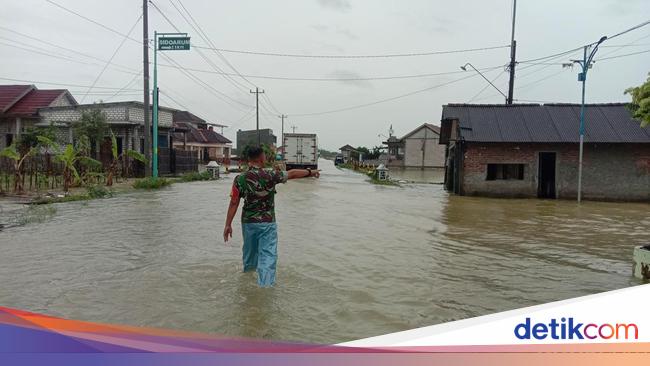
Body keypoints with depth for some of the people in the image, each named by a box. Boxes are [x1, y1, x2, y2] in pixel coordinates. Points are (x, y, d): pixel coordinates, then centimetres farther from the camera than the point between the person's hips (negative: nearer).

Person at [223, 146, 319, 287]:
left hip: (248, 222, 4)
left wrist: (228, 225, -2)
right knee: (268, 256, -2)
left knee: (249, 252, 21)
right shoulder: (270, 175, -13)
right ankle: (265, 285, -13)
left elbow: (234, 203, -7)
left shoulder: (240, 179, -7)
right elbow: (293, 173, 0)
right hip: (267, 223, -4)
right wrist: (310, 172, 15)